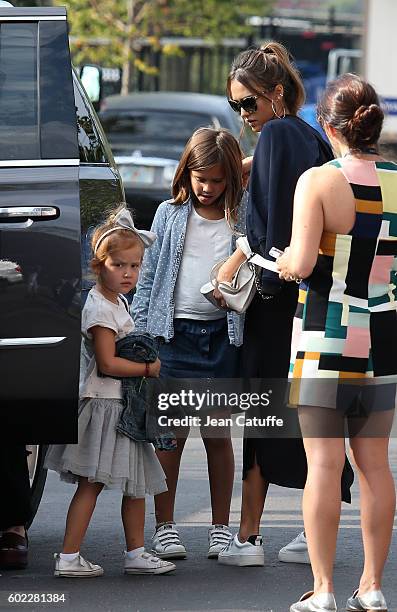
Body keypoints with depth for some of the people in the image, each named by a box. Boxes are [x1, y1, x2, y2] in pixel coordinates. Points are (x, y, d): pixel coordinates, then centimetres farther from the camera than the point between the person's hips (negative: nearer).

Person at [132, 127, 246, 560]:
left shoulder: (242, 218, 4)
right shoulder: (170, 215, 7)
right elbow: (148, 277, 8)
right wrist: (139, 335, 3)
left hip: (223, 334, 0)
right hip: (174, 333, 0)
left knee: (219, 435, 6)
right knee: (171, 433, 2)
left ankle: (221, 529, 14)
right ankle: (164, 528, 8)